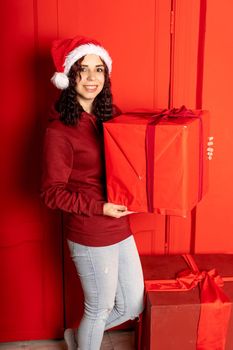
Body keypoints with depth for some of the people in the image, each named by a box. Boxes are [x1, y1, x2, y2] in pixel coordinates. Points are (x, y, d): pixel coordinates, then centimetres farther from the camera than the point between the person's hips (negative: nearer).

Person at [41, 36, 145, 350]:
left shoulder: (107, 117, 4)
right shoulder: (60, 130, -17)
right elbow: (52, 193, -14)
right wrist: (100, 207, -20)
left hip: (120, 229, 7)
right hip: (90, 236, -7)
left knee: (133, 306, 19)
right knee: (100, 308, 14)